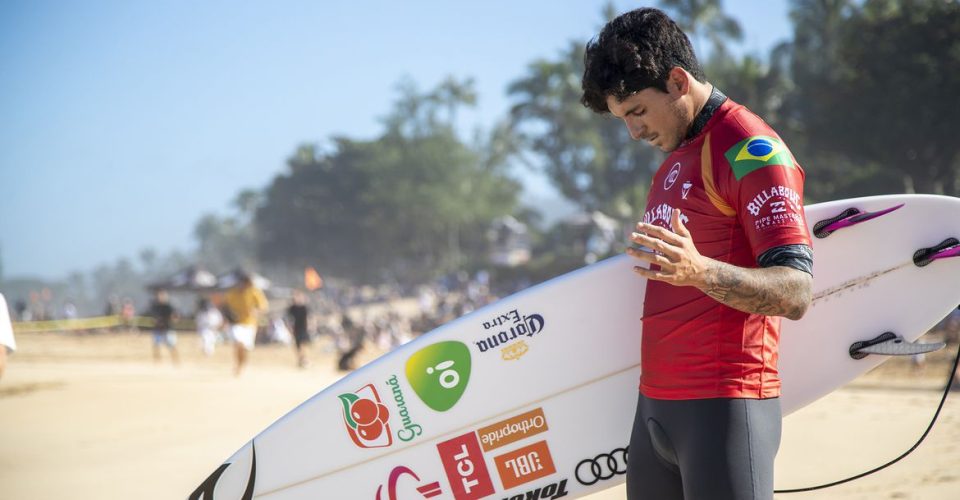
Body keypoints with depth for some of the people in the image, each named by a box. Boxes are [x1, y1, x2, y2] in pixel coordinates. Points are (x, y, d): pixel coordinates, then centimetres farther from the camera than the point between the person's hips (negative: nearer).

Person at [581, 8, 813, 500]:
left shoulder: (752, 149, -10)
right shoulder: (674, 159, 19)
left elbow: (794, 294, -18)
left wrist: (699, 271, -32)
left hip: (723, 405, -9)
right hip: (655, 403, 9)